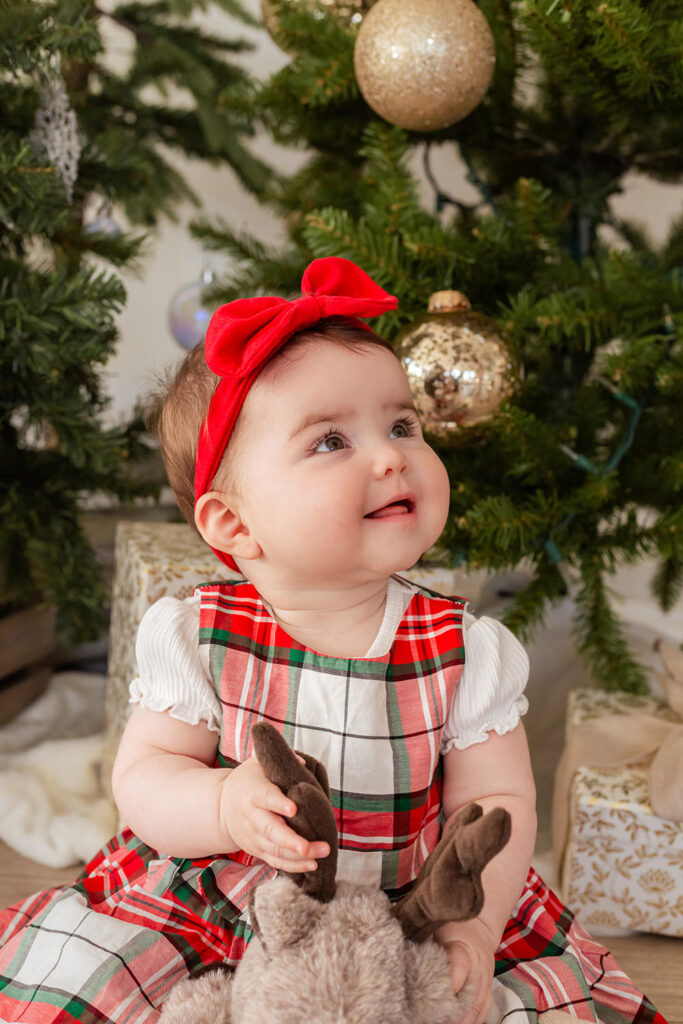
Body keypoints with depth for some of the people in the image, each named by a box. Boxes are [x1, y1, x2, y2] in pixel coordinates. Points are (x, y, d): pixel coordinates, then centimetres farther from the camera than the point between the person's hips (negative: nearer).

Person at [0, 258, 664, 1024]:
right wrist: (224, 807, -31)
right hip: (211, 907, 0)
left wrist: (470, 921, -23)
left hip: (410, 913, 1)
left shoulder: (467, 653, -11)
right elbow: (142, 775, -10)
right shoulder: (197, 639, -13)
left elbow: (494, 801, -7)